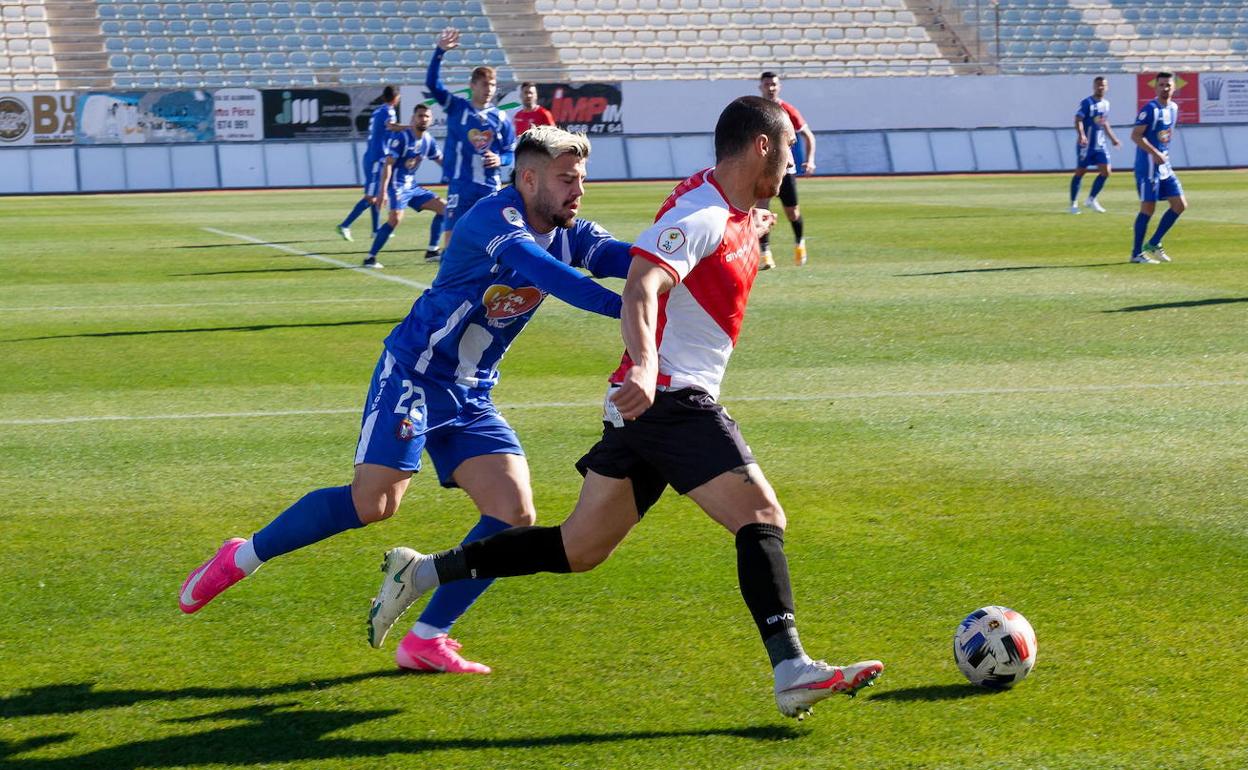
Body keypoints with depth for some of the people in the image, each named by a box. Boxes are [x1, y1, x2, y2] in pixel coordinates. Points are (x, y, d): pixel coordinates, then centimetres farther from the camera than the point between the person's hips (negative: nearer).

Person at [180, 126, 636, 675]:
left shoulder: (568, 234, 4)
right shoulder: (496, 216, -18)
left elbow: (620, 257, -13)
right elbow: (530, 263, -38)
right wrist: (618, 306, -48)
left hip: (471, 397, 8)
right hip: (414, 375, -8)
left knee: (514, 514, -6)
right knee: (375, 500, -19)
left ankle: (425, 640, 1)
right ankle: (241, 558, 2)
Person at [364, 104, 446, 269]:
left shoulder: (429, 141, 7)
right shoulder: (402, 138, -15)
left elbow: (442, 161, 22)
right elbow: (388, 164, -19)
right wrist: (382, 192, -26)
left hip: (412, 186, 8)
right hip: (398, 185, -8)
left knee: (443, 208, 6)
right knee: (396, 218, -28)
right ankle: (370, 258, -24)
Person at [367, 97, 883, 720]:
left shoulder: (736, 216, 15)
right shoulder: (700, 213, -15)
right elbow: (640, 288, -31)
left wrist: (752, 234, 25)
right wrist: (645, 366, -47)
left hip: (645, 406, 10)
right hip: (671, 401, -10)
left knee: (577, 550, 13)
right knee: (762, 516, -15)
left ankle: (421, 573, 20)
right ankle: (792, 673, -20)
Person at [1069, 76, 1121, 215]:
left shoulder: (1106, 104, 11)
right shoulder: (1087, 103, -11)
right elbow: (1078, 120, -21)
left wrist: (1113, 138, 26)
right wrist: (1081, 135, -36)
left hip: (1100, 145, 7)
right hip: (1086, 145, -7)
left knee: (1106, 172, -2)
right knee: (1080, 172, 1)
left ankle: (1091, 199, 12)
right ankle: (1073, 203, 11)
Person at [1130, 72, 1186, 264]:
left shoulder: (1174, 108, 10)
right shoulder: (1150, 109, -14)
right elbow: (1135, 135, -20)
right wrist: (1155, 153, -26)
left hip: (1164, 166, 8)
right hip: (1148, 165, -8)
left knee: (1180, 205, 5)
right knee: (1148, 207, -7)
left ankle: (1153, 244, 14)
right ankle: (1137, 253, 2)